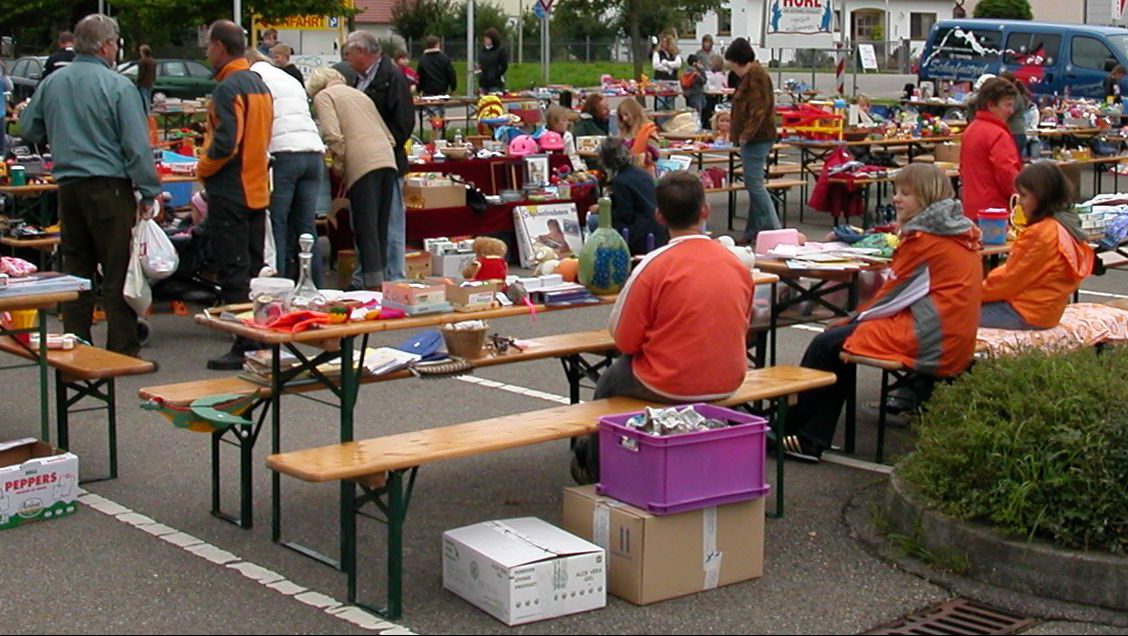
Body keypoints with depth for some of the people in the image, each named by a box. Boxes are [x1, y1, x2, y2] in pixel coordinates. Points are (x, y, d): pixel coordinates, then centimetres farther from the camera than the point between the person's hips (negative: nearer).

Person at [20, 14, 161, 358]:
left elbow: (29, 129, 17)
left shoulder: (51, 83, 5)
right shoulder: (118, 86, -11)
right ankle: (122, 349, 2)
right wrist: (148, 192, -7)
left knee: (76, 269, 13)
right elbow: (137, 146, -13)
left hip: (68, 186, 6)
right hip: (109, 186, -5)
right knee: (118, 273, 0)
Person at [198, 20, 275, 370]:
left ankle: (244, 346, -4)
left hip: (229, 193, -9)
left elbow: (225, 143, -23)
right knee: (254, 269, 14)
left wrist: (203, 168, -7)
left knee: (233, 274, -5)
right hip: (257, 190, 9)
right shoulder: (260, 85, 12)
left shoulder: (228, 88, -16)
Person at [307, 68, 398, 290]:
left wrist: (338, 165, 6)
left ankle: (374, 287, -10)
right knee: (380, 231, 12)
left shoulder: (323, 96, 9)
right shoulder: (360, 94, 29)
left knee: (366, 232, -6)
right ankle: (379, 284, 16)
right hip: (387, 160, 6)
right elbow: (389, 136, 25)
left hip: (362, 164, -6)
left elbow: (333, 136, -8)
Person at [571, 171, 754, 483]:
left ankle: (596, 466, 42)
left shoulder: (653, 266, -17)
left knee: (610, 382, 24)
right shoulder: (737, 264, -2)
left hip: (672, 387, -6)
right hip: (727, 384, 6)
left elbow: (624, 342, -11)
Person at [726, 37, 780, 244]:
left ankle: (774, 229, -12)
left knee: (754, 183, -11)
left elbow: (758, 108, -21)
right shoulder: (753, 74, 18)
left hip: (756, 139, -11)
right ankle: (754, 230, 16)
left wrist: (745, 134, -20)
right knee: (753, 184, 12)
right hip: (755, 138, 11)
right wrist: (737, 132, 29)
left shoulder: (754, 75, -14)